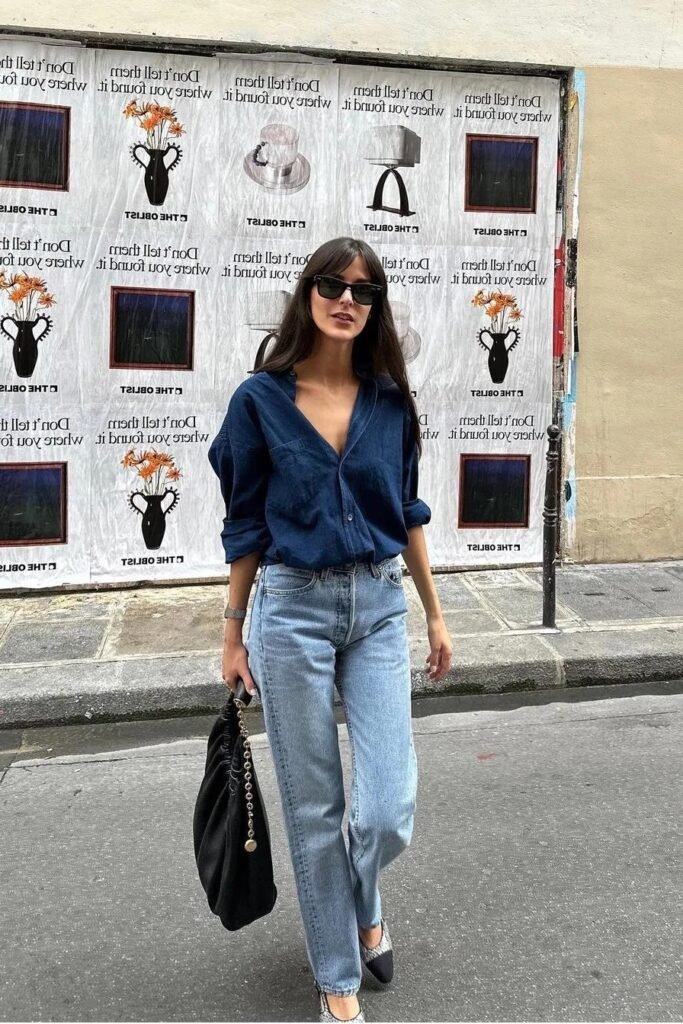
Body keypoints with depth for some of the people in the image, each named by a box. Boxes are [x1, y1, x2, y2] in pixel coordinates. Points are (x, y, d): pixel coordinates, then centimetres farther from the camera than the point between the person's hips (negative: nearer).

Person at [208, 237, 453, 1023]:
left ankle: (362, 902, 34)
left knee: (389, 811, -2)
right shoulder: (261, 398, -4)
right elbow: (245, 525, 1)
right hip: (293, 610, -2)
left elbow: (407, 513, 12)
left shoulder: (389, 399, 3)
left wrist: (434, 613, 13)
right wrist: (233, 633, 2)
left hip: (379, 609, 2)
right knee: (314, 809, 7)